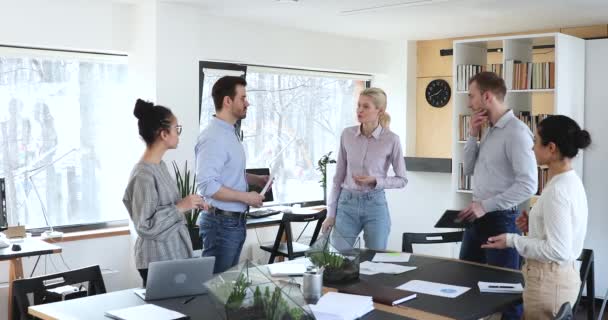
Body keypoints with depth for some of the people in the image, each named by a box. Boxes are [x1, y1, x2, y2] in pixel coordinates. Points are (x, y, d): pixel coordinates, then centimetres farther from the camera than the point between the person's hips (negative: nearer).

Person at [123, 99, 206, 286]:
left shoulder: (160, 165, 8)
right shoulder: (143, 174, -21)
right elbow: (145, 226, -23)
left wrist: (188, 204, 5)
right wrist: (180, 208, -21)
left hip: (174, 254, 9)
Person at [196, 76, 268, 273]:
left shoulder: (230, 132, 11)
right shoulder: (213, 137, -20)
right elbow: (207, 185, -26)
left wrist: (256, 179, 9)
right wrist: (246, 197, -19)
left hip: (235, 221, 10)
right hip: (221, 222, -9)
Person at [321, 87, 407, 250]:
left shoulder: (391, 139, -8)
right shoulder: (347, 134, 1)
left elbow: (402, 180, 1)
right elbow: (339, 176, 6)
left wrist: (375, 181, -16)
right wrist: (331, 213, 3)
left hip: (375, 205, -2)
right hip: (347, 204, 2)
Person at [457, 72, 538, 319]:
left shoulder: (516, 132, -16)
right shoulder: (489, 130, 12)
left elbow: (528, 185, -22)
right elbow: (469, 169, 15)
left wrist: (486, 205, -20)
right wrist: (473, 135, 2)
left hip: (501, 219, -9)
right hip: (478, 217, 9)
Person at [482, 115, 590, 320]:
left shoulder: (557, 189, -23)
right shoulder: (570, 181, 7)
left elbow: (557, 251, -25)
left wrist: (512, 240, -17)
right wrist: (534, 226, 7)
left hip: (548, 280, -9)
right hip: (560, 275, 10)